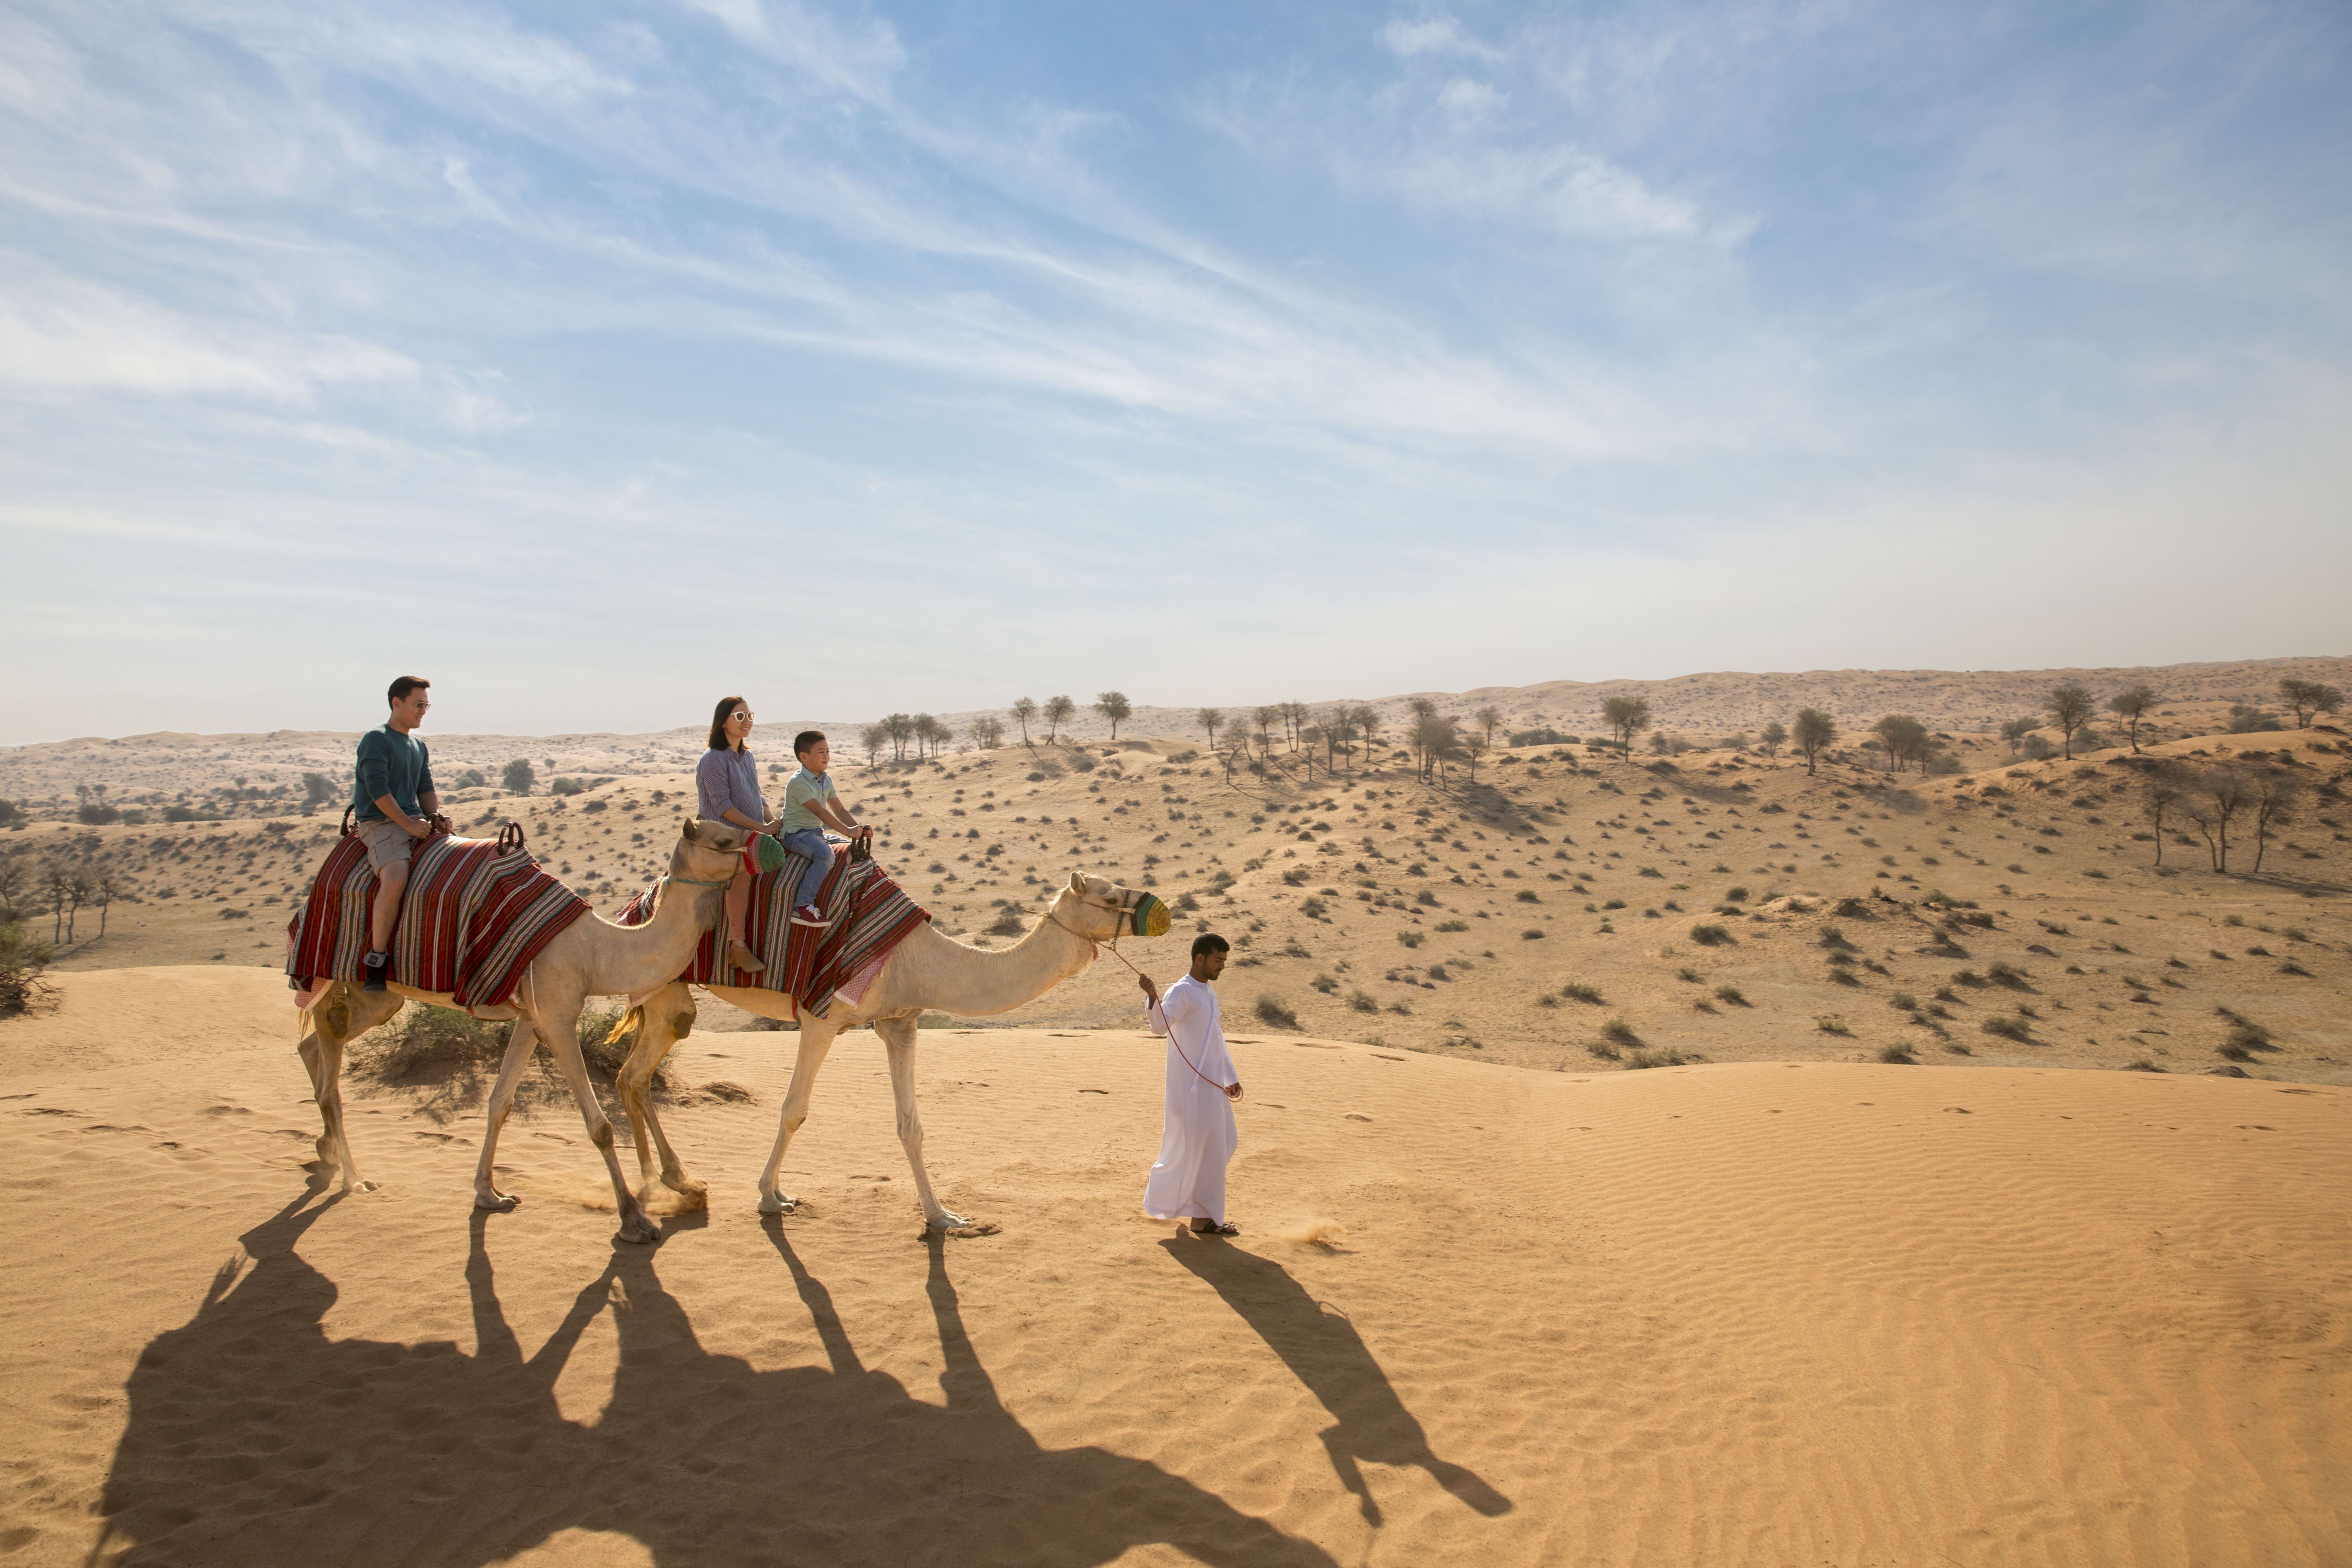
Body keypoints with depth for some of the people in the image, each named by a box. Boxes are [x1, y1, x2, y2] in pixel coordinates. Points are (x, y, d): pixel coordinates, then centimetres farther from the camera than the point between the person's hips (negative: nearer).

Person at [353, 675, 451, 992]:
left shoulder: (419, 747, 20)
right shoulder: (375, 740, -4)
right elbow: (378, 790, -13)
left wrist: (435, 818, 0)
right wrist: (409, 825, -16)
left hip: (416, 821, 8)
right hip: (380, 824, -8)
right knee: (395, 877, -32)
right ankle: (376, 959, -22)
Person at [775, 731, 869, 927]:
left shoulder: (826, 781, 11)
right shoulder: (798, 782, -17)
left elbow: (839, 811, 12)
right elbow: (820, 812, -24)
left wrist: (859, 829, -4)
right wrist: (847, 831, -28)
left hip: (816, 832, 9)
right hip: (795, 833, -9)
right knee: (825, 854, -35)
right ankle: (803, 907, -36)